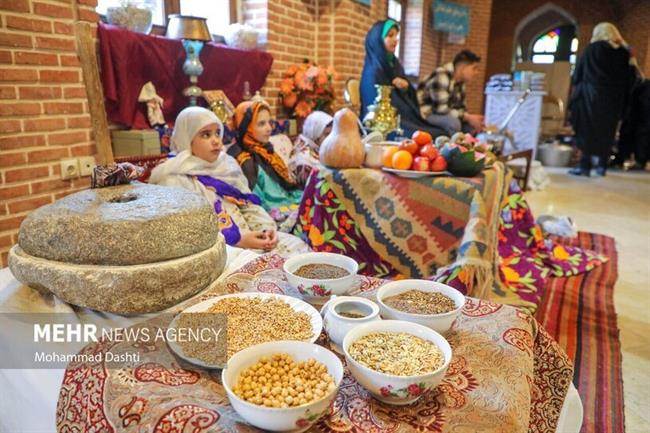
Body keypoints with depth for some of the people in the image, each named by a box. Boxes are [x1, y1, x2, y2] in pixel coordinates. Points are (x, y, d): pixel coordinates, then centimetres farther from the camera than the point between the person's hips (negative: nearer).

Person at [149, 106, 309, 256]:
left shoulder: (226, 165, 14)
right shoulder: (175, 178, -7)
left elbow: (249, 206, 14)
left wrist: (266, 228, -6)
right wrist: (237, 240, -20)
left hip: (251, 237, 7)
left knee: (297, 247, -9)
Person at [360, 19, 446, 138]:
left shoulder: (394, 64, 12)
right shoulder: (373, 72, -12)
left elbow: (410, 99, 17)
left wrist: (406, 87, -7)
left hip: (407, 120, 7)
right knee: (434, 137, -21)